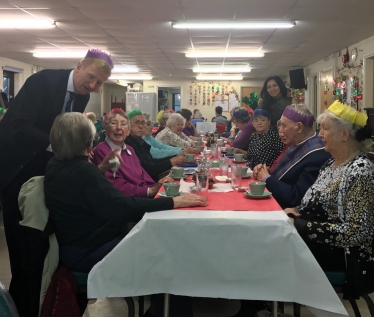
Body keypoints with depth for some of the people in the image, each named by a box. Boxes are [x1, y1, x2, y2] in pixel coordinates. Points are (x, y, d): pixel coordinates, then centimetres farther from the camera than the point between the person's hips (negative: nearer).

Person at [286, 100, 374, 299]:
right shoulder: (333, 162, 8)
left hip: (343, 252, -8)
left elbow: (355, 233, -24)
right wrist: (294, 210, -6)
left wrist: (297, 224, -23)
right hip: (315, 240, 8)